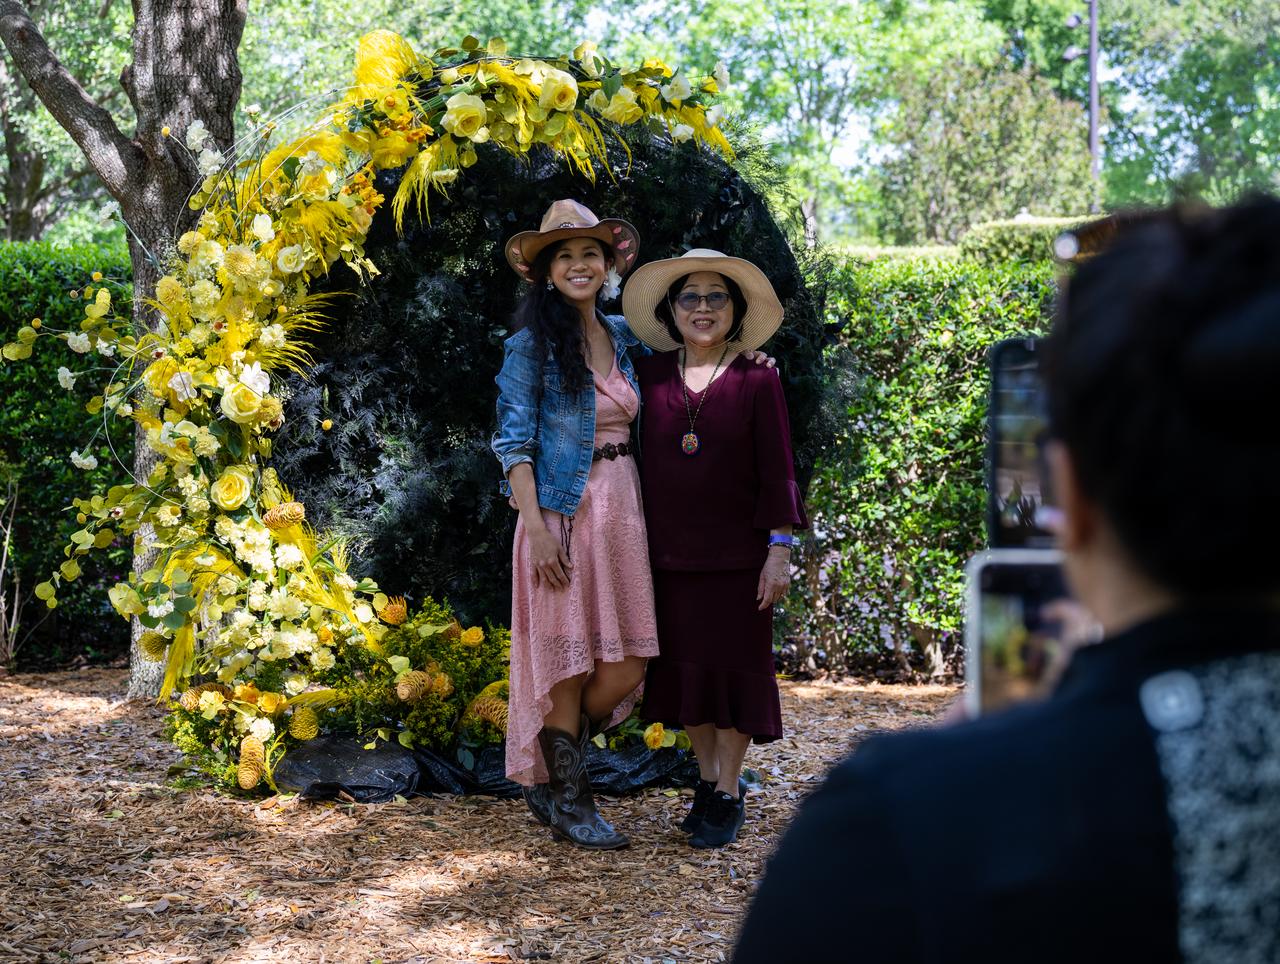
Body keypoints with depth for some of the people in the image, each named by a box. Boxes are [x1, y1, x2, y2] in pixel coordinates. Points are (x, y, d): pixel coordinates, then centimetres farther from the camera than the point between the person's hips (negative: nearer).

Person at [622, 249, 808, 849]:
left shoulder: (756, 381, -4)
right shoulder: (650, 376, 4)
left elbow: (776, 472, -3)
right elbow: (640, 461, 7)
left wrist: (779, 550, -8)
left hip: (737, 552, -3)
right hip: (669, 552, 3)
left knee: (733, 664, 3)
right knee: (682, 665, 9)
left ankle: (728, 797, 13)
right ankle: (709, 781, 25)